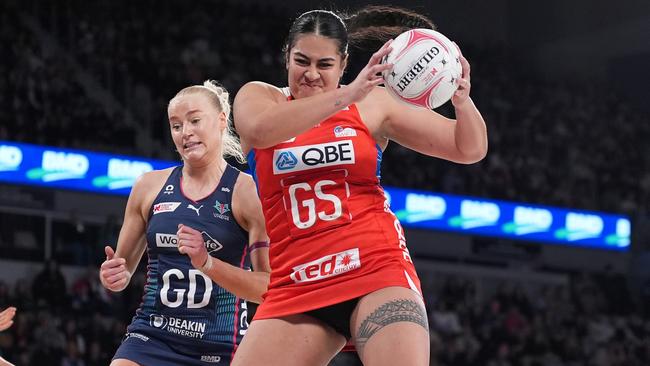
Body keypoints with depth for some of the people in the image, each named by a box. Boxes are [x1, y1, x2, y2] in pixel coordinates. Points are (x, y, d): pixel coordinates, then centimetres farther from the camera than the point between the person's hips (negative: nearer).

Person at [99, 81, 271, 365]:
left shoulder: (248, 191, -3)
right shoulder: (150, 186, 8)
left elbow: (268, 287, -9)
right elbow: (124, 265, 19)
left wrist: (206, 262, -22)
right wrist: (116, 275, -5)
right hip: (151, 335, 2)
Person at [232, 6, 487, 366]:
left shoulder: (374, 104, 6)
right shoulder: (258, 96, 8)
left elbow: (469, 150, 8)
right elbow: (260, 130, -18)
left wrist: (462, 100, -14)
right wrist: (346, 96, -27)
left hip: (377, 272, -2)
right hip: (295, 287, 2)